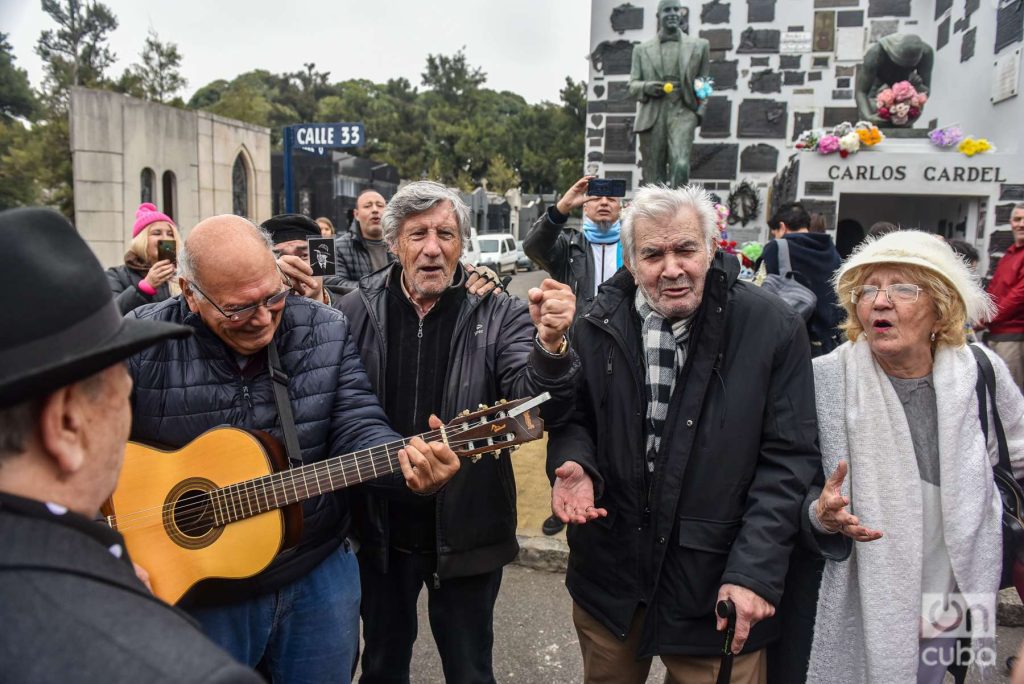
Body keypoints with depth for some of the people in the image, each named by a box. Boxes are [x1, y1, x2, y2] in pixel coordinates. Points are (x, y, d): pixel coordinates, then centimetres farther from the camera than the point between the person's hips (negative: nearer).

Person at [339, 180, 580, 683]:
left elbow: (535, 408, -22)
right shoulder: (357, 311, -4)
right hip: (381, 531, 2)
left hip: (466, 534, -1)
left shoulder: (499, 316, -8)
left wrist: (550, 345, -38)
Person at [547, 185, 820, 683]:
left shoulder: (773, 328, -11)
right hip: (609, 575, 3)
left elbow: (789, 456, -9)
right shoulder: (597, 326, -3)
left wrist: (755, 571, -16)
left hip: (715, 585, -2)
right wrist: (574, 464, -14)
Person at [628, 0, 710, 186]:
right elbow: (632, 85, 13)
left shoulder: (699, 46, 14)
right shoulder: (642, 50, 15)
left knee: (680, 166, -24)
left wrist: (699, 112, 1)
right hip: (652, 116, 1)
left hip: (682, 113, -1)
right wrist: (646, 87, -9)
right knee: (653, 176, 0)